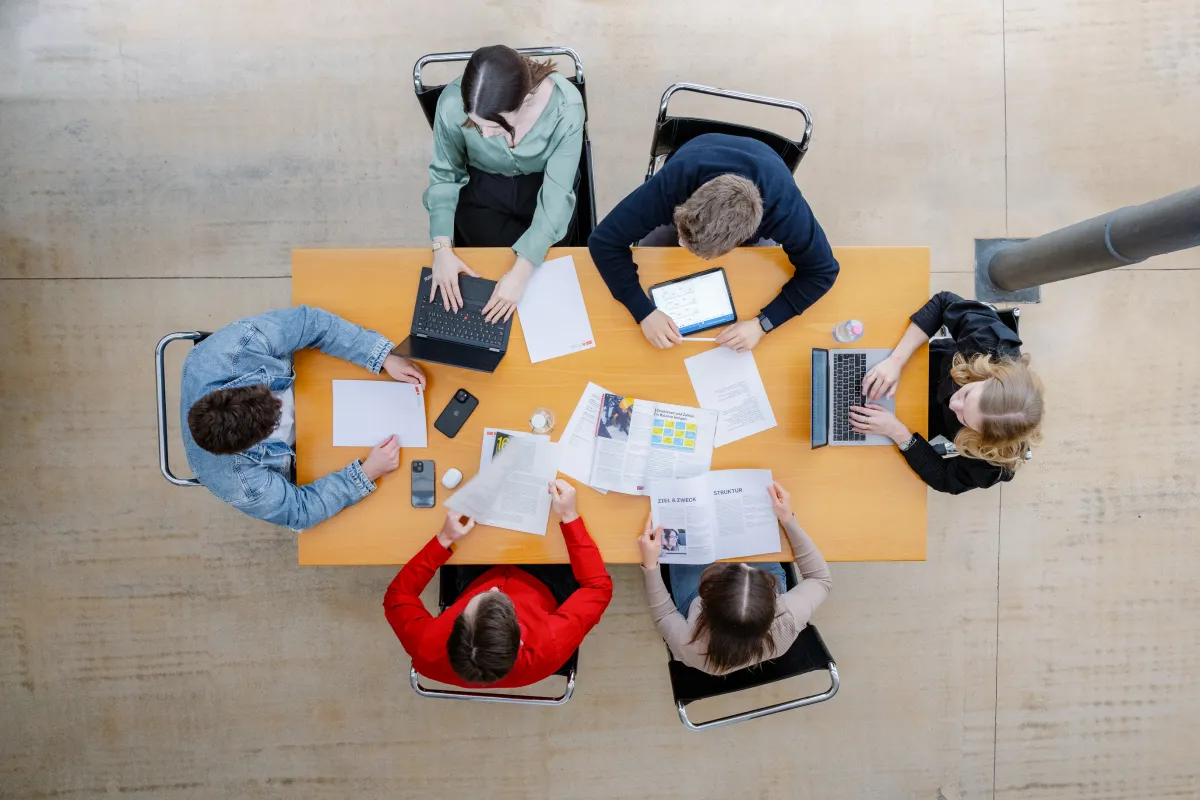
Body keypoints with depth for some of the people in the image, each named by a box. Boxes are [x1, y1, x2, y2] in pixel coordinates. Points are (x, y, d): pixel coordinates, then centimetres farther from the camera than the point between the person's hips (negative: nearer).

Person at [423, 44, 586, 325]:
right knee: (496, 269, -14)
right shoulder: (453, 102, -29)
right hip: (482, 189, 0)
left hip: (544, 185, 0)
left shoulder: (565, 106, -33)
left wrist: (522, 270, -35)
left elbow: (556, 194, -27)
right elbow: (444, 175, -12)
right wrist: (442, 247, -24)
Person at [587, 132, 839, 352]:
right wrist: (645, 312, -48)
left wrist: (762, 323, -44)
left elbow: (821, 271, -32)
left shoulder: (783, 208, -47)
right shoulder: (673, 182, -47)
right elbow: (604, 241, -40)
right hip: (692, 176, 0)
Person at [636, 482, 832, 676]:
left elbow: (664, 616, -20)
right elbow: (822, 578, -23)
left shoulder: (689, 647, -46)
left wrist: (650, 566, -25)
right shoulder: (787, 622, -45)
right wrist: (788, 519, -27)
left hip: (700, 604, 0)